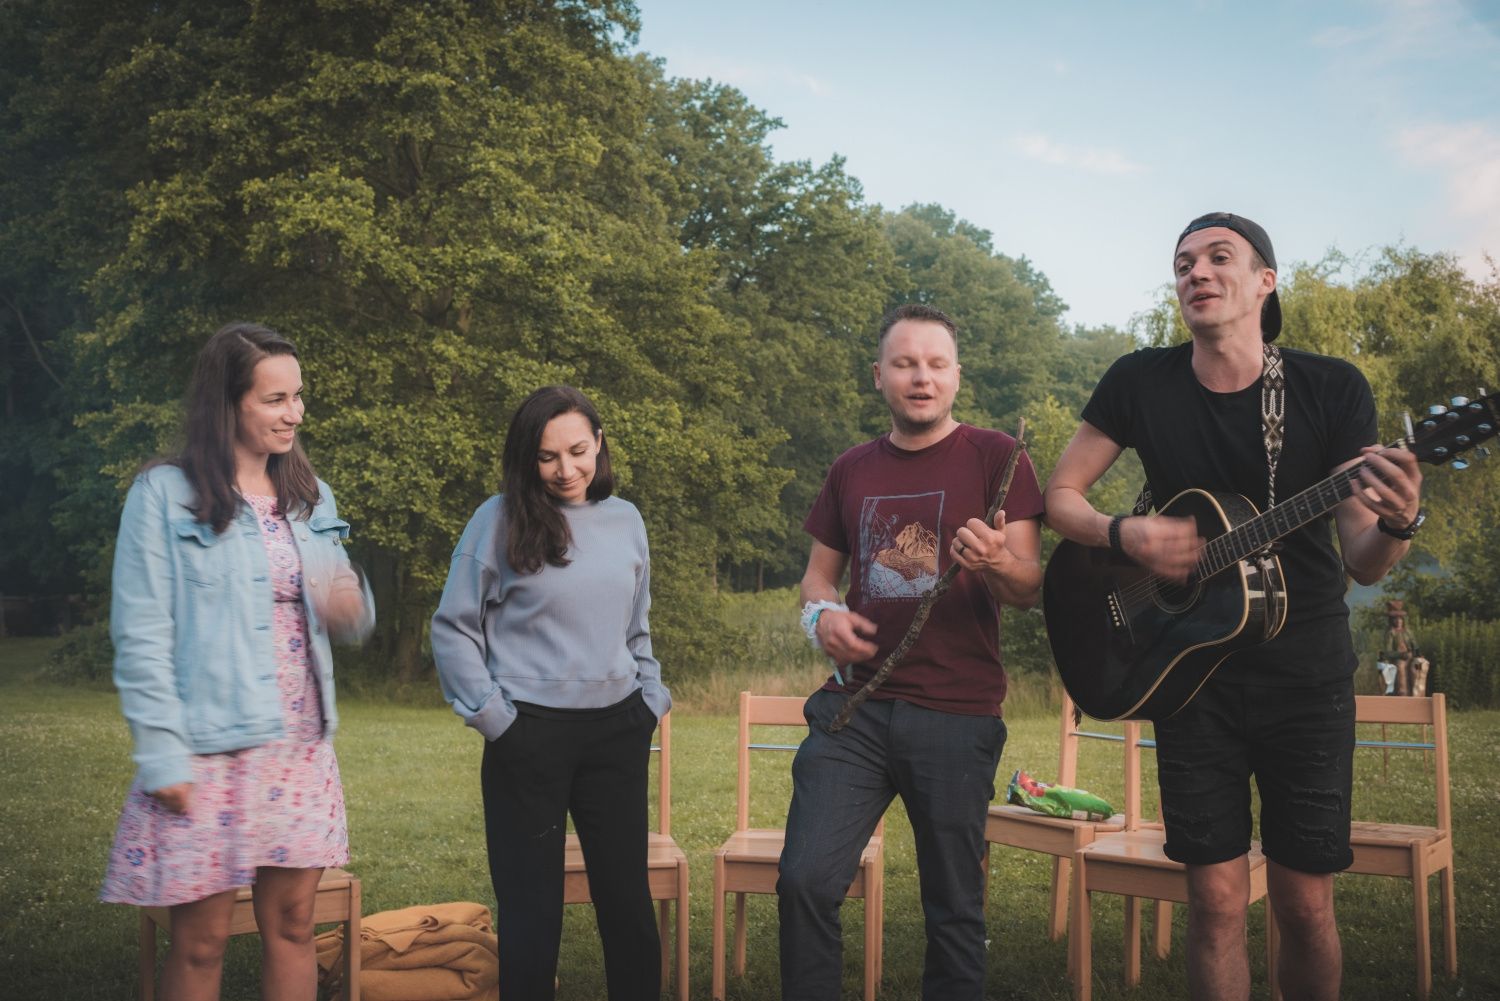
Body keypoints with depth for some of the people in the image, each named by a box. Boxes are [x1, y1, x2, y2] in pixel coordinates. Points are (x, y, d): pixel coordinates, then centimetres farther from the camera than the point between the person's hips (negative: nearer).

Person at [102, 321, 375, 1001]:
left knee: (291, 925, 11)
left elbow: (344, 616, 17)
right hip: (207, 752, -5)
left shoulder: (310, 498, 11)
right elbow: (140, 637, -9)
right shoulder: (164, 494, -6)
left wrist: (352, 606, -7)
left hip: (302, 748, 5)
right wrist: (162, 754, -15)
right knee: (201, 943, 4)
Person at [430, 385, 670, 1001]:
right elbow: (453, 628, -2)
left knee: (627, 896, 10)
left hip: (617, 731, 4)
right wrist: (490, 714, -7)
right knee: (531, 905, 6)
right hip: (530, 735, -3)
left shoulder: (625, 519, 7)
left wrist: (651, 699, 12)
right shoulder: (499, 520, -6)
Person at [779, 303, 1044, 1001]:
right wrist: (822, 613, -2)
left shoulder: (994, 457, 1)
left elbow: (1029, 590, -4)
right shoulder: (852, 471, 12)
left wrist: (997, 563, -27)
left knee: (955, 909, 4)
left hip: (958, 719, -2)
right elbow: (819, 571, 21)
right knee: (805, 880, -9)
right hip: (856, 707, 3)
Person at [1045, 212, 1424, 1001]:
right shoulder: (1142, 382, -4)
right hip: (1193, 670, 1)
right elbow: (1060, 496, 2)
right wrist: (1126, 534, -17)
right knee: (1216, 901, 2)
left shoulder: (1333, 389, -6)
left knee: (1305, 906, 5)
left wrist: (1396, 525, -30)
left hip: (1307, 672, 0)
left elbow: (1362, 564, -7)